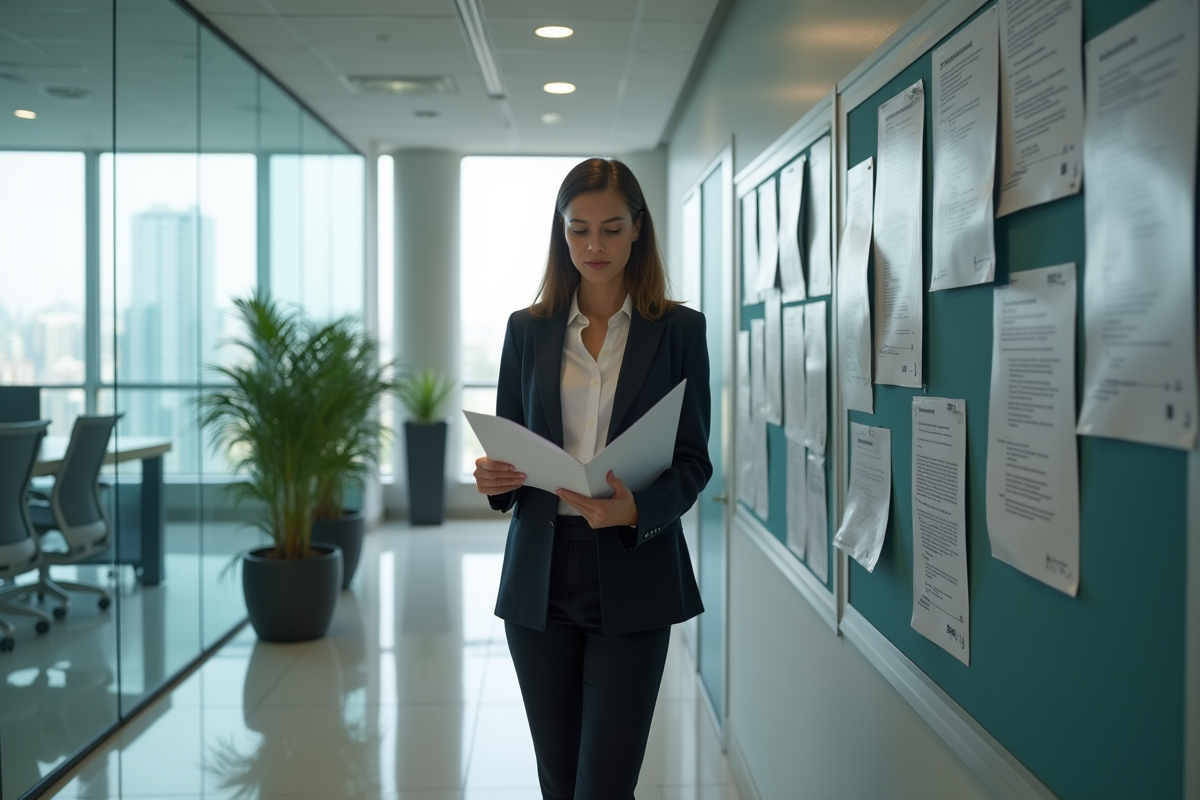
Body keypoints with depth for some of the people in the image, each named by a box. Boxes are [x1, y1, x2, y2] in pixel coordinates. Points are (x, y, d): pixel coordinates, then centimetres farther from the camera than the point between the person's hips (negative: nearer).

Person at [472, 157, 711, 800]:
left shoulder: (678, 329, 0)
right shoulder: (528, 329, 8)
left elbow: (694, 461, -2)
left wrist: (637, 509, -22)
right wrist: (493, 479, -11)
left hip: (632, 576, -3)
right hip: (540, 576, 3)